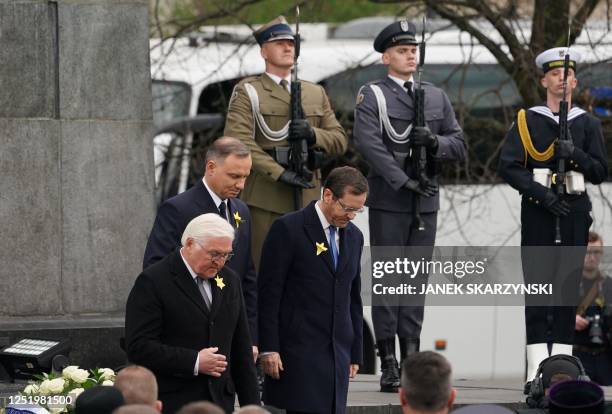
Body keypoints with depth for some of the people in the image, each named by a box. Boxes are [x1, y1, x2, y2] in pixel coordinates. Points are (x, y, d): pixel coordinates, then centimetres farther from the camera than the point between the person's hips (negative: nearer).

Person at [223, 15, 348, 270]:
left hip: (307, 195, 4)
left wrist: (313, 135, -10)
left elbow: (339, 141, 12)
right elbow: (237, 141, -12)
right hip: (265, 198, -4)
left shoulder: (316, 94, 16)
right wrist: (280, 173, -19)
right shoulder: (247, 92, 1)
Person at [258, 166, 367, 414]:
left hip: (338, 355, 6)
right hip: (298, 353, -6)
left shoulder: (354, 236, 14)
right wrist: (269, 349, -12)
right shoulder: (288, 229, -6)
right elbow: (269, 294, -8)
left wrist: (355, 353, 17)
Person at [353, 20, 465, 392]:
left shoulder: (436, 97, 13)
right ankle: (389, 366, -1)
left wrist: (434, 142, -11)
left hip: (426, 202, 4)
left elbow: (460, 147, 11)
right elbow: (369, 144, -15)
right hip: (388, 203, -4)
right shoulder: (372, 96, -2)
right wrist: (405, 182, -20)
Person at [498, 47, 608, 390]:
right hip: (537, 211, -2)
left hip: (575, 212, 2)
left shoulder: (588, 124, 11)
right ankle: (537, 369, -8)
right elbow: (508, 166, -3)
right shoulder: (526, 121, 5)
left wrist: (575, 154, -12)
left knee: (568, 286, 1)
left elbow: (601, 172, 7)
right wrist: (541, 193, -14)